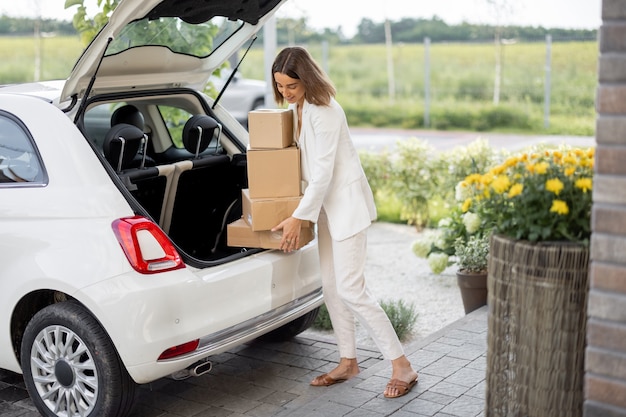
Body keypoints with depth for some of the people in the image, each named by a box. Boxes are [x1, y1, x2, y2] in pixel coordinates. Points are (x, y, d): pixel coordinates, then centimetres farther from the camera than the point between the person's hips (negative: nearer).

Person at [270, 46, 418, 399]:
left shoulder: (324, 112, -21)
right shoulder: (298, 107, 8)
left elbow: (323, 173, -22)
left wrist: (298, 218, -19)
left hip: (347, 202, -9)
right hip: (328, 204, 9)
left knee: (350, 289, -11)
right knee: (332, 288, 11)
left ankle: (402, 366, -3)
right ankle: (348, 362, 23)